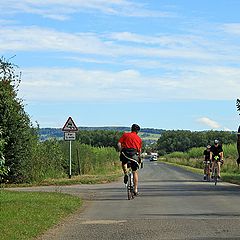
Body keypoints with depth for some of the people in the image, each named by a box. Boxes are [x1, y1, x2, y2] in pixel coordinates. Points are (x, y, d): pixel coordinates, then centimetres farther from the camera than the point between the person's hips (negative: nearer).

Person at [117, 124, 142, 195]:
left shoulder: (125, 135, 13)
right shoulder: (139, 138, 18)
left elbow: (119, 144, 1)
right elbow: (139, 150, 14)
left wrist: (121, 152, 9)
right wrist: (139, 157, 25)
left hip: (125, 152, -1)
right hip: (134, 154, 1)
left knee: (124, 163, 33)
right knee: (135, 172, 12)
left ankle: (125, 173, 5)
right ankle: (135, 189, 8)